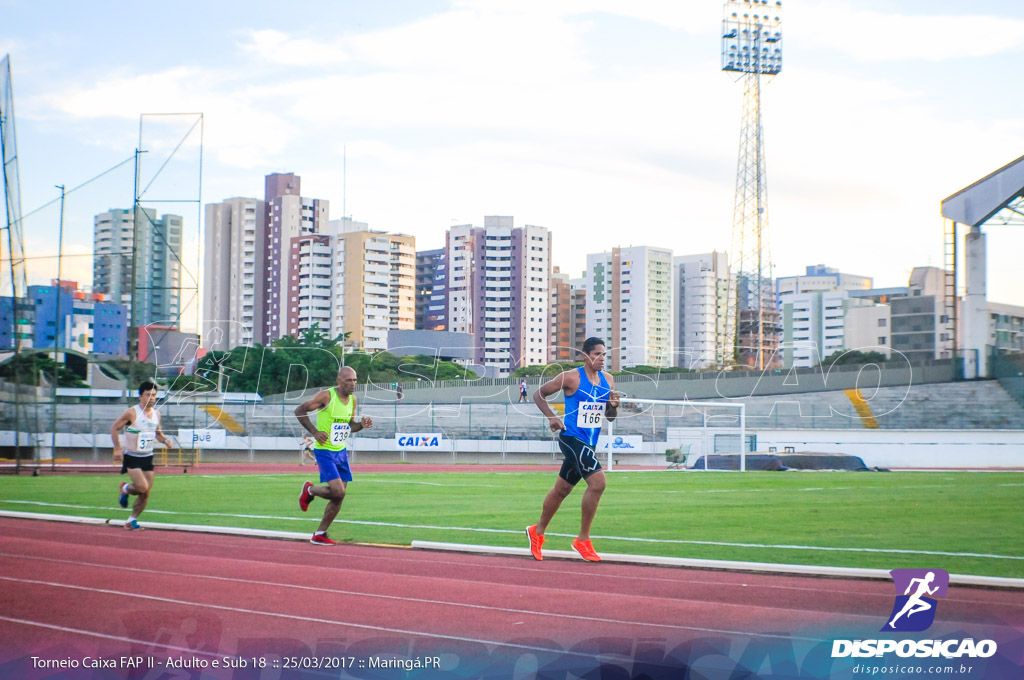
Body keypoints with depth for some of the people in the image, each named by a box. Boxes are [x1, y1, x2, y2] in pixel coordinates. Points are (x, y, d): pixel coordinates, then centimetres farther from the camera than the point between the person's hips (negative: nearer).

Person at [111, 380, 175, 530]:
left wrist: (164, 440, -3)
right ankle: (124, 488, 14)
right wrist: (117, 449, -15)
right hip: (131, 457, -6)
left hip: (147, 457, 6)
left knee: (146, 494, 2)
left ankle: (132, 519, 20)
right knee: (142, 487, -18)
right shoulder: (131, 413, -14)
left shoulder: (156, 414, 4)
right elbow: (114, 428, -7)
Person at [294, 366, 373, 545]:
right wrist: (315, 432, -17)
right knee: (338, 492, -19)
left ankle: (319, 535, 17)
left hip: (341, 452, 7)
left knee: (339, 497, 6)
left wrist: (361, 424, -4)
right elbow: (299, 411, -10)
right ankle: (310, 490, 12)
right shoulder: (326, 396, -16)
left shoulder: (352, 399, 5)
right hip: (325, 452, -7)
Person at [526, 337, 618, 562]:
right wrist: (552, 417, -12)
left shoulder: (608, 380, 7)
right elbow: (539, 394, -2)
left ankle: (537, 532, 36)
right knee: (597, 481, -21)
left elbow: (610, 417, 14)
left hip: (588, 443, 7)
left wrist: (614, 406, -7)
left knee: (562, 489, 18)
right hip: (571, 438, -7)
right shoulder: (571, 377, -11)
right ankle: (583, 539, -10)